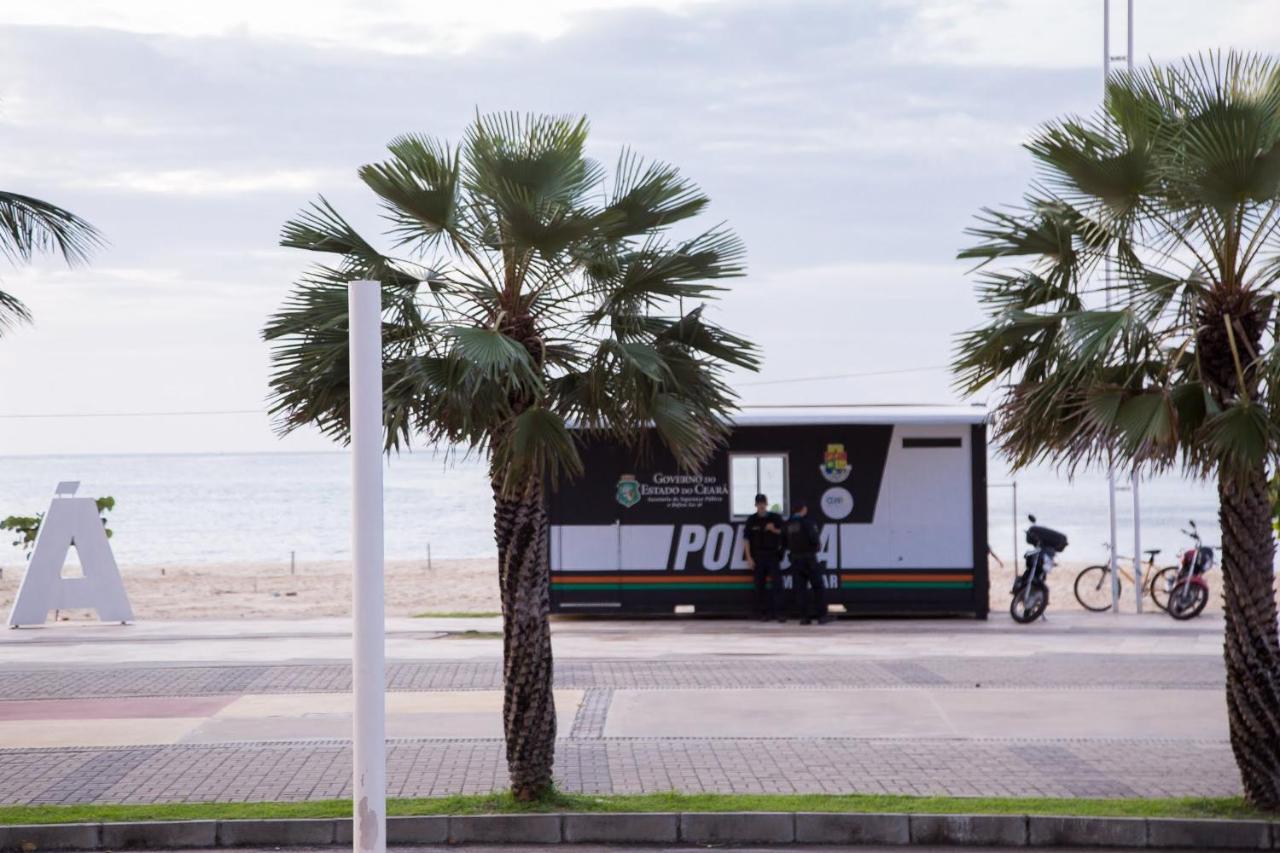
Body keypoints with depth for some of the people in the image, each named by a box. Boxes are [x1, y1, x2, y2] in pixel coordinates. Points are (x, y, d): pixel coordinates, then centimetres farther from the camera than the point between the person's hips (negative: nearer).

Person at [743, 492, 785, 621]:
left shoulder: (775, 518, 4)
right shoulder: (751, 520, 5)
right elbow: (746, 539, 3)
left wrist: (774, 530, -14)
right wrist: (749, 557, -4)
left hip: (773, 555, -1)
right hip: (758, 556, 1)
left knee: (777, 584, -8)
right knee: (760, 585, 2)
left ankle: (778, 612, -7)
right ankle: (764, 613, 8)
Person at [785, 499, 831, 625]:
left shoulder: (788, 524, 7)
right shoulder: (807, 521, -11)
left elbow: (785, 543, 10)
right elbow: (814, 538, -19)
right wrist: (818, 544, 2)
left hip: (796, 559, 5)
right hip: (809, 558, -5)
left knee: (799, 588, 4)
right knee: (818, 586, 2)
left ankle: (803, 617, 0)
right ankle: (822, 615, -1)